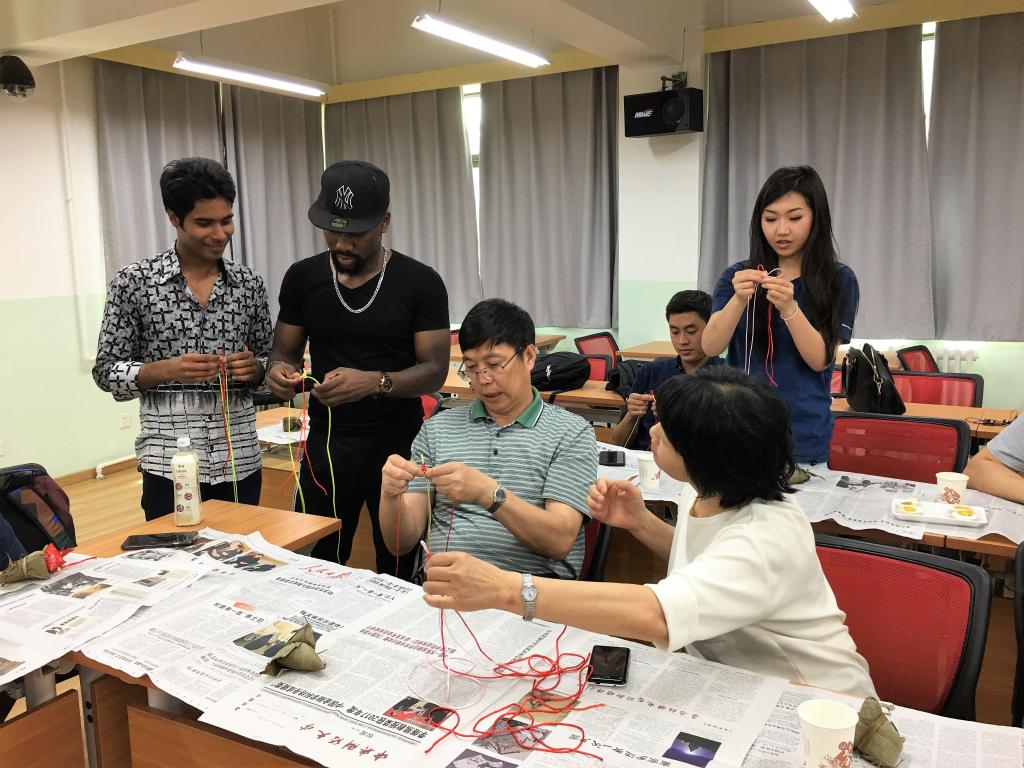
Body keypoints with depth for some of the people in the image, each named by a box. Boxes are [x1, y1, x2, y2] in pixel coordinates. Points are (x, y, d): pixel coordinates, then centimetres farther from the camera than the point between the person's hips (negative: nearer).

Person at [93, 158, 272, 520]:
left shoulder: (249, 283, 4)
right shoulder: (133, 282, -3)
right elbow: (106, 371, 0)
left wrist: (253, 368, -10)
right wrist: (166, 370, -17)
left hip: (241, 462, 3)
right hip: (170, 466, -2)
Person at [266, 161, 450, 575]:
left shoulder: (420, 282, -7)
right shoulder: (303, 277, 2)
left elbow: (434, 371, -10)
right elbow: (283, 351, 9)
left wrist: (375, 382, -28)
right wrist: (279, 371, -16)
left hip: (398, 447, -2)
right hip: (326, 444, 2)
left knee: (400, 572, 8)